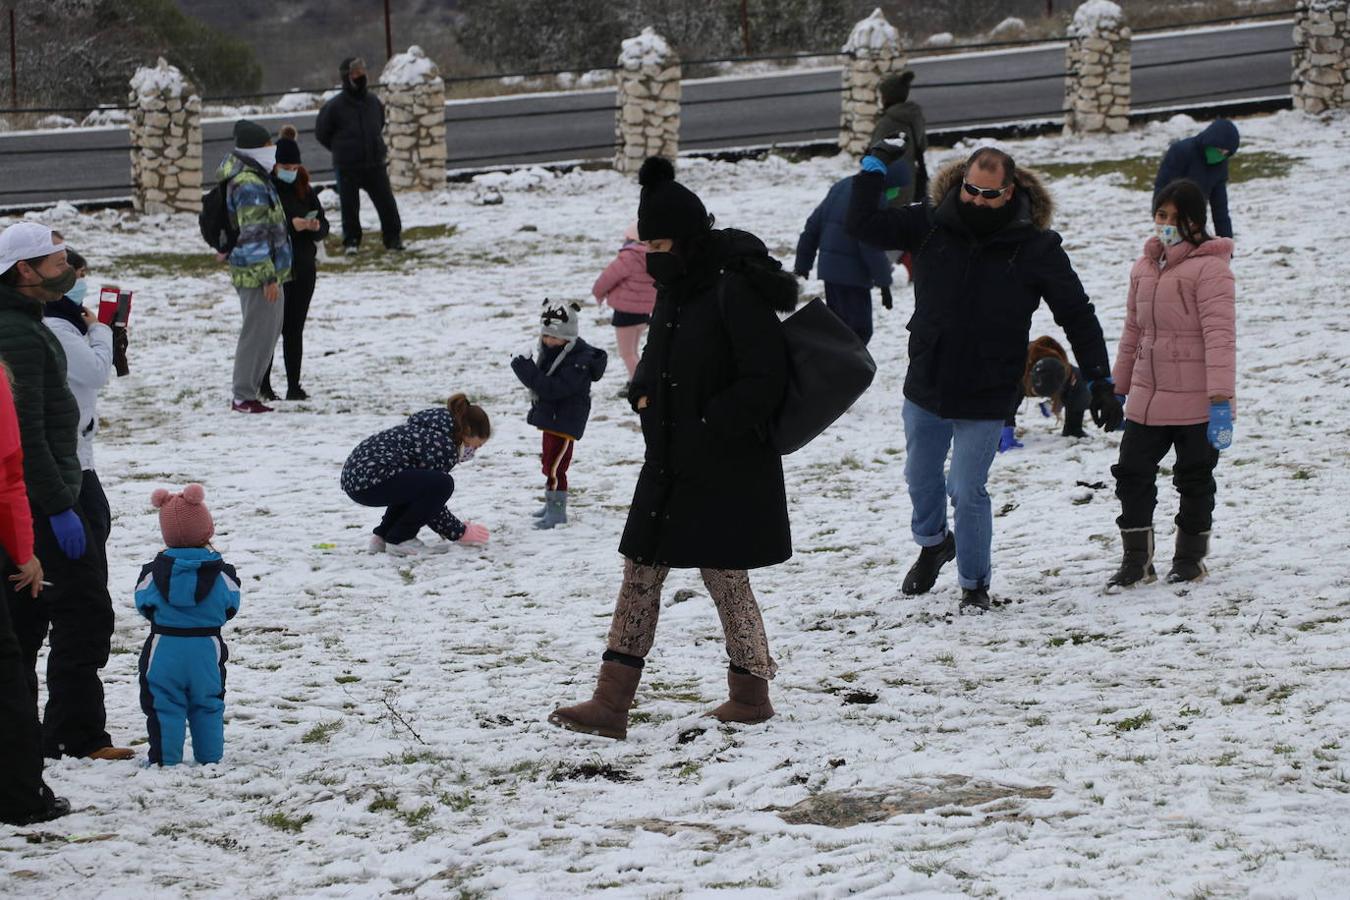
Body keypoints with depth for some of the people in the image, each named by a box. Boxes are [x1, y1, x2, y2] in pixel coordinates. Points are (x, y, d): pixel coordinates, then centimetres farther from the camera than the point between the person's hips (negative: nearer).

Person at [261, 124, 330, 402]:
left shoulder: (305, 191, 9)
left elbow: (324, 228, 13)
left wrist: (316, 226, -10)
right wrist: (290, 225, -23)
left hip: (303, 268, 4)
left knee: (295, 329, 6)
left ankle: (294, 386, 9)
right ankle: (264, 385, 3)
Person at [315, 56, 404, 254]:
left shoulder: (373, 102, 3)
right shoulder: (335, 106, -11)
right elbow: (322, 132, 2)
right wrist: (340, 150, 7)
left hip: (375, 163, 3)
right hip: (347, 168, -3)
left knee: (386, 202, 2)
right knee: (350, 206, 4)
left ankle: (393, 237, 13)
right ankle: (351, 241, 17)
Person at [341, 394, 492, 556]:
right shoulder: (443, 446, -11)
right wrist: (460, 532, 7)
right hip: (368, 481, -10)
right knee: (442, 484, -16)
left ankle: (383, 536, 20)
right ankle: (399, 540, -6)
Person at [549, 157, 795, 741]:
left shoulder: (735, 292, -18)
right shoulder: (675, 291, 9)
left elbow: (765, 380, -20)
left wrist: (709, 426, -20)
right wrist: (643, 394, 4)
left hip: (727, 471, -9)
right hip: (670, 464, 9)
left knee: (724, 575, 1)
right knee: (641, 572, 4)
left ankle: (751, 693, 20)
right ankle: (611, 704, 3)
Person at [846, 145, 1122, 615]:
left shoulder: (1036, 246, -12)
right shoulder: (931, 224, -6)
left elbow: (1078, 316, -5)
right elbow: (865, 225, 1)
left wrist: (1101, 382, -7)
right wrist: (872, 170, -7)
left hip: (984, 399, -4)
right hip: (925, 387, 4)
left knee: (967, 491, -3)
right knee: (921, 477, 21)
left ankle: (975, 584, 17)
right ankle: (932, 542, 50)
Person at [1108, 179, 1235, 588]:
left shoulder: (1209, 267, -12)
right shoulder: (1145, 267, 11)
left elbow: (1219, 334, -18)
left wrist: (1220, 397, -25)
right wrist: (1119, 387, 20)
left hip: (1195, 400, -6)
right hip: (1146, 397, 6)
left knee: (1194, 478, 8)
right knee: (1132, 473, 5)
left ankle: (1190, 557, 24)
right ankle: (1136, 559, 16)